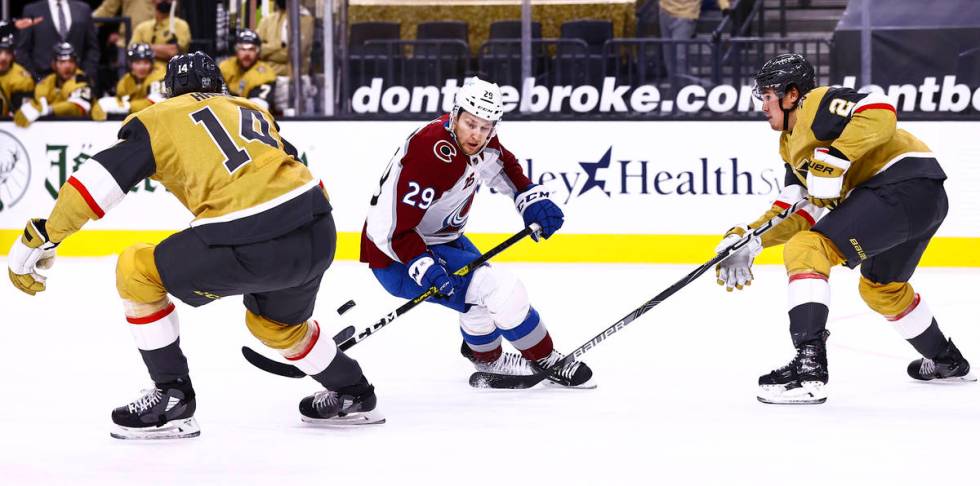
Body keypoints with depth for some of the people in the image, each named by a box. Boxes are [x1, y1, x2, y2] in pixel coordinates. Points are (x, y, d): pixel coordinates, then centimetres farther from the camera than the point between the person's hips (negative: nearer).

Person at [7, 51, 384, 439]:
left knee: (137, 271, 12)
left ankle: (172, 398, 12)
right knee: (277, 324, 35)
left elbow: (101, 178, 1)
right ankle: (353, 396, 47)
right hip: (320, 233, 7)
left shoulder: (161, 118, 11)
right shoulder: (252, 111, 28)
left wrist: (41, 239, 3)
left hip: (251, 246, -7)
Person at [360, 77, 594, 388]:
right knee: (502, 292, -17)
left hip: (442, 238, 10)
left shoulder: (479, 141, -6)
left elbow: (501, 165, 18)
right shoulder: (431, 156, -32)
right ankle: (546, 361, 2)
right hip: (397, 258, -10)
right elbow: (390, 227, -31)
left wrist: (530, 198, 4)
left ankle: (486, 356, 53)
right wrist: (422, 266, -40)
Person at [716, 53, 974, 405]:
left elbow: (879, 112, -22)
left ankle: (809, 368, -31)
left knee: (805, 250, -19)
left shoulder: (817, 104, -4)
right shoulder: (792, 142, 25)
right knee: (881, 287, 34)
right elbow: (802, 210, 19)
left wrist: (834, 160, -26)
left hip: (903, 184, -11)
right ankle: (946, 361, 51)